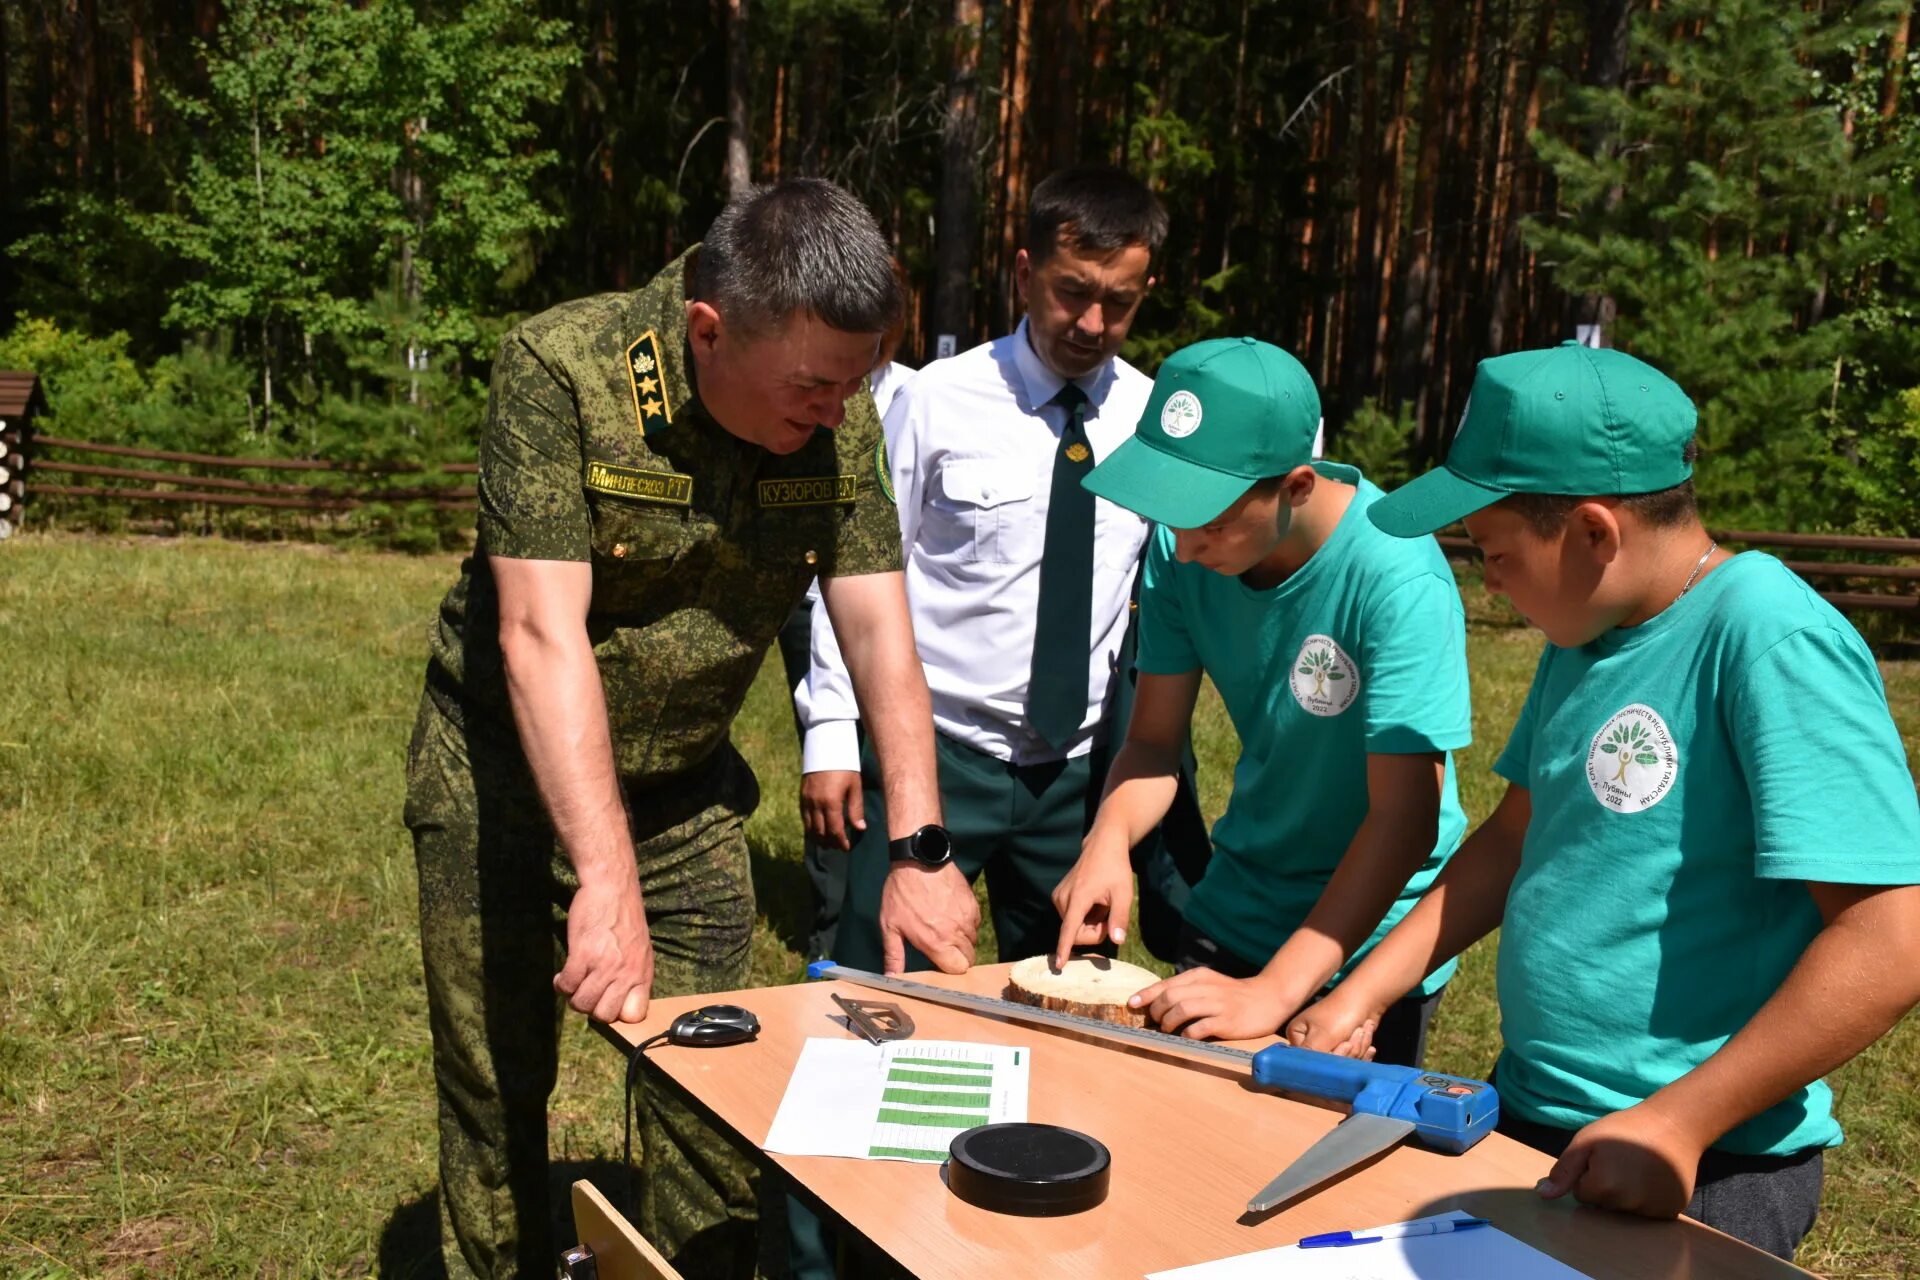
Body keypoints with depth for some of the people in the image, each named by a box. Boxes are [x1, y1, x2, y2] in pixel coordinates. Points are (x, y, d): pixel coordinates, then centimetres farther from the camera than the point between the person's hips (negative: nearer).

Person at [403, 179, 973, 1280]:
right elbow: (541, 631, -32)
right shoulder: (562, 369, -25)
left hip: (689, 789, 3)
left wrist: (919, 851, -19)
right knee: (496, 1094, 11)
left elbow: (882, 633, -10)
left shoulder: (843, 422, -11)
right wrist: (607, 881, -37)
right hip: (509, 774, -3)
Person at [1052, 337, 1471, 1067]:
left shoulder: (1399, 582, -29)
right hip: (1231, 919, 5)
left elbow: (1404, 821, -29)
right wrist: (1107, 842, -26)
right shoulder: (1183, 549, -12)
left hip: (1369, 945, -5)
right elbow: (1153, 740, -6)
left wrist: (1273, 991, -32)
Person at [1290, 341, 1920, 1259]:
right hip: (1528, 1119, 8)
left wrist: (1677, 1126, -23)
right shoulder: (1584, 634, 4)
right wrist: (1361, 996, 5)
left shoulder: (1772, 639, -21)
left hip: (1698, 1176, -8)